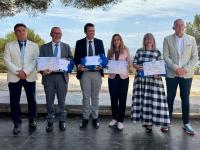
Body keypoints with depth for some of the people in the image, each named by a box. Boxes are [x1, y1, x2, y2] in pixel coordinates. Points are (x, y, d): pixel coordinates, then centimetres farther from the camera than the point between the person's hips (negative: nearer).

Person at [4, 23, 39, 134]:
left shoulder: (34, 46, 8)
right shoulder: (9, 45, 9)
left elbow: (35, 61, -3)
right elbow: (7, 61, -1)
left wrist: (26, 72, -15)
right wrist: (18, 72, -14)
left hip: (30, 77, 0)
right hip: (14, 77, 0)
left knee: (32, 100, 7)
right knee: (14, 101, 1)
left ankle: (32, 120, 23)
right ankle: (17, 123, 12)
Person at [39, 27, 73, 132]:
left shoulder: (66, 47, 12)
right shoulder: (44, 47, 8)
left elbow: (71, 60, 11)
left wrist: (65, 60, -12)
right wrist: (43, 71, -17)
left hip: (62, 76, 0)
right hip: (48, 76, 0)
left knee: (62, 100, 7)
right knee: (49, 100, 7)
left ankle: (62, 121, 19)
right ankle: (50, 121, 19)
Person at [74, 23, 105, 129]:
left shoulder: (99, 42, 7)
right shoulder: (79, 43, 4)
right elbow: (76, 58, 3)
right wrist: (79, 66, -17)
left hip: (97, 72, 1)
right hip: (84, 73, -1)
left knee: (95, 96, 9)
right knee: (86, 97, 5)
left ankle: (95, 118, 19)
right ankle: (85, 118, 15)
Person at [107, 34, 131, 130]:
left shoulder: (125, 50, 2)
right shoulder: (110, 51, 8)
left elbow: (130, 63, 3)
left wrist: (124, 66, -16)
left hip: (123, 77, -2)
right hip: (112, 77, 2)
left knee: (122, 99, 3)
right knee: (113, 98, 8)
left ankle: (120, 120, 12)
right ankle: (114, 118, 24)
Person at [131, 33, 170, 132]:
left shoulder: (157, 52, 5)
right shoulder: (139, 51, 10)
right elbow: (134, 63, 7)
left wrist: (159, 74, -16)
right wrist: (137, 67, -15)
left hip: (154, 79, -2)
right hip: (141, 79, 2)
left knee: (155, 100, -4)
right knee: (143, 100, 2)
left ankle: (163, 123, 6)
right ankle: (147, 121, 14)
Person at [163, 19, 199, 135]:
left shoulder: (191, 39, 5)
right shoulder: (167, 39, 2)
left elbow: (195, 57, 2)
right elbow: (166, 56, -4)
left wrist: (185, 69, -11)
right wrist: (176, 68, -15)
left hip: (187, 74, 1)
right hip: (172, 74, -1)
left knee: (185, 99, 8)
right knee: (170, 98, 7)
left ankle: (186, 124, 18)